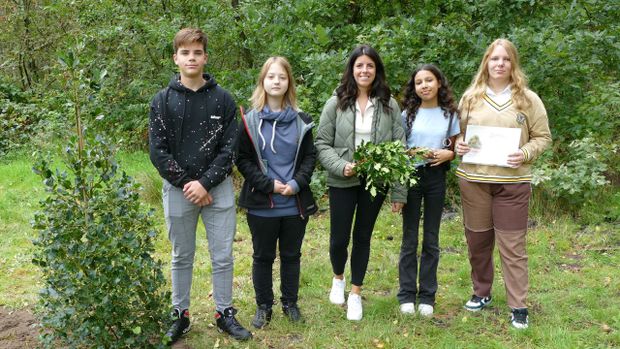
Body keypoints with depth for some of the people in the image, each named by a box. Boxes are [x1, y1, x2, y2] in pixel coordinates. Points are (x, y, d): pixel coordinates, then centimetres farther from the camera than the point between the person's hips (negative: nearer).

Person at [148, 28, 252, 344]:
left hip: (218, 188, 0)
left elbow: (229, 148, -4)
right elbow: (158, 152, -5)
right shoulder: (162, 101, -1)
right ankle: (180, 314, 28)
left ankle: (224, 313, 24)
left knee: (223, 256, 8)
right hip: (178, 190, 0)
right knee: (182, 257, 13)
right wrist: (187, 184, -12)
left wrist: (205, 183, -14)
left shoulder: (223, 99, 0)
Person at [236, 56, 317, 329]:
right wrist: (269, 184, -15)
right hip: (261, 204, -2)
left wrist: (297, 183, -11)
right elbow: (243, 160, -5)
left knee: (291, 255, 14)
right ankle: (264, 306, 26)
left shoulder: (301, 121, 4)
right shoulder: (250, 121, -3)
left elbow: (310, 156, 5)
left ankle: (290, 303, 31)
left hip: (296, 203, 2)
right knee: (263, 256, 11)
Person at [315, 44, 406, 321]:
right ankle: (338, 278, 37)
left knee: (363, 237, 11)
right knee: (339, 238, 6)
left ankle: (355, 293, 27)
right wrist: (341, 166, -18)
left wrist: (399, 191, -5)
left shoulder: (389, 105, 0)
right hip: (342, 182, -1)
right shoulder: (336, 103, -3)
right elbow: (322, 143, -1)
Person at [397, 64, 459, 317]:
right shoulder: (408, 114, 1)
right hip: (410, 176, -1)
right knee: (409, 239, 4)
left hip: (436, 178, 1)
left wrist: (448, 154, -11)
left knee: (431, 240, 7)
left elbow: (456, 148, 11)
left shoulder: (449, 115, 4)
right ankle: (407, 294, 14)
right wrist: (414, 153, -15)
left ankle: (427, 296, 17)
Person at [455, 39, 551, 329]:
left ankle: (518, 306, 10)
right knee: (477, 240, 13)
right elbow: (458, 132, 15)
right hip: (472, 179, 3)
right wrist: (458, 145, -6)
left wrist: (525, 154, -14)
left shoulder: (528, 99, 1)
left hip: (512, 182, -2)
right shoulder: (470, 96, 6)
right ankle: (481, 292, 32)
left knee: (512, 246, 0)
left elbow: (542, 137, 4)